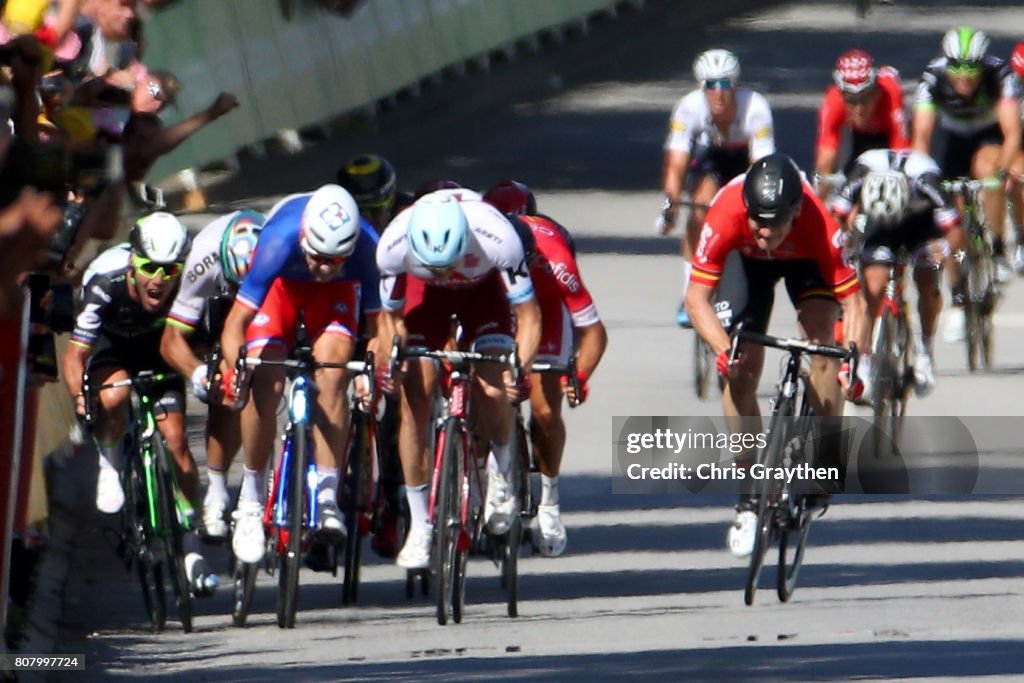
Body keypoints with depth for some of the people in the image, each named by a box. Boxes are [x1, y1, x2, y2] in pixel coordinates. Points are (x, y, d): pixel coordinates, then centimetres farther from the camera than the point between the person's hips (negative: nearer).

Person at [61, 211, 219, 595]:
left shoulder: (186, 290, -31)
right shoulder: (105, 289, -35)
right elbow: (75, 353, -35)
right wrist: (80, 396, -52)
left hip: (158, 351, 2)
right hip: (111, 350, -2)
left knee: (176, 441, -11)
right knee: (114, 396, -36)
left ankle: (191, 545, 1)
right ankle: (110, 468, -8)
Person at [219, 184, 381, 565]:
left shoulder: (366, 248, -36)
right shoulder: (280, 241, -40)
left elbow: (378, 320, -25)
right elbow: (237, 321, -35)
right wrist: (233, 368, -51)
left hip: (336, 292, 1)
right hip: (282, 283, -1)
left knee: (332, 376, -23)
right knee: (264, 385, -16)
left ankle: (326, 499, -18)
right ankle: (251, 501, 1)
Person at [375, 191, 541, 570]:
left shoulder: (498, 238, -40)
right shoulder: (394, 245, -35)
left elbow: (528, 316, -30)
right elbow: (391, 316, -17)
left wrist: (520, 369, -45)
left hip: (484, 287, -1)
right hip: (426, 295, 1)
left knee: (494, 388, -21)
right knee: (414, 397, -11)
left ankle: (501, 474, 10)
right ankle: (420, 526, -2)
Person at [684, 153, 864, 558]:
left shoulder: (819, 224, -41)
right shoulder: (726, 217, -40)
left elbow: (851, 300, -38)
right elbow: (696, 297, -34)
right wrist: (723, 349, -49)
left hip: (805, 257, -1)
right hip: (746, 260, 1)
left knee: (821, 341, -25)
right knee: (741, 370, -9)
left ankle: (825, 461, -11)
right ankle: (749, 497, 3)